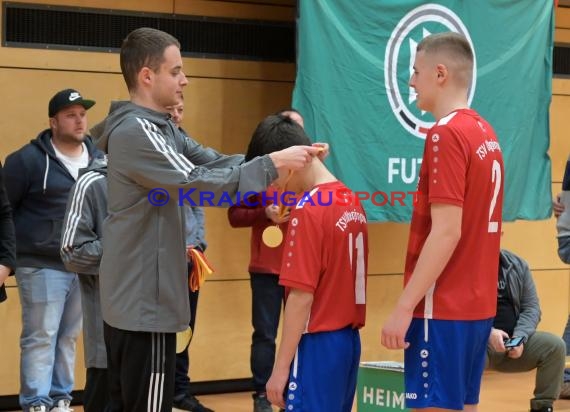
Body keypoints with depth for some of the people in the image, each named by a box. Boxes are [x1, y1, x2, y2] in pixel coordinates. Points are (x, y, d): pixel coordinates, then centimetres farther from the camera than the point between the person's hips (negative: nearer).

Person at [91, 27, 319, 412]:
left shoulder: (162, 129, 13)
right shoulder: (135, 132, -17)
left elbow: (215, 163, 6)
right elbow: (197, 183, -23)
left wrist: (282, 160, -7)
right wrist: (274, 163, -20)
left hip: (132, 300, 10)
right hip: (145, 303, -10)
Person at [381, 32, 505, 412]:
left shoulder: (447, 134, -14)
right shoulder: (485, 134, 11)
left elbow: (446, 233, -20)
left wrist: (404, 306, -18)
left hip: (444, 308, -9)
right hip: (477, 305, 9)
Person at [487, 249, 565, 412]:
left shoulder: (518, 265, 8)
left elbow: (531, 307, 4)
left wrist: (520, 337, -15)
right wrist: (488, 332, -28)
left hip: (513, 342, 5)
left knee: (555, 345, -15)